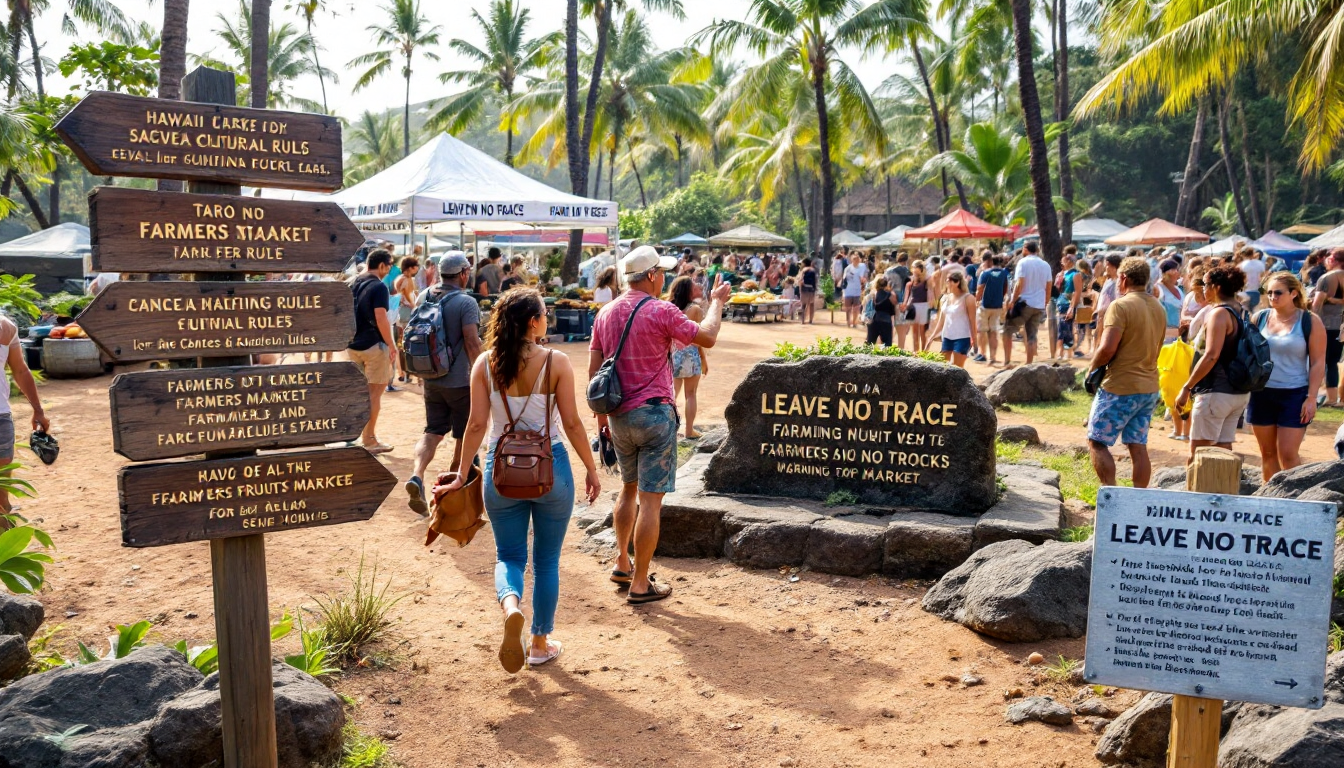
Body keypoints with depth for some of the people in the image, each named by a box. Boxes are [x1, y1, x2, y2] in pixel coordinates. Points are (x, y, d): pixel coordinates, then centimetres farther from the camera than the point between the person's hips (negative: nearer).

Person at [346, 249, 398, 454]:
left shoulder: (354, 284, 10)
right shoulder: (379, 286, -15)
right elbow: (381, 319, -22)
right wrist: (392, 345, -15)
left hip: (353, 345, 8)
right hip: (373, 345, -8)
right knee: (375, 392, 1)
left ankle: (366, 434, 22)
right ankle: (368, 440, 3)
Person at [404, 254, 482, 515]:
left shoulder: (424, 296, 5)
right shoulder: (466, 303, -16)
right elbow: (472, 342, -22)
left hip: (431, 379, 6)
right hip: (461, 381, -5)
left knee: (433, 431, 10)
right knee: (464, 435, 12)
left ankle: (417, 476, -13)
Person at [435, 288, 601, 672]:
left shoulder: (485, 364, -3)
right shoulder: (556, 363, -9)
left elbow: (477, 425, -4)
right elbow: (572, 424, -7)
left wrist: (461, 476, 3)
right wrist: (591, 469, 4)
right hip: (550, 467, -1)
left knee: (509, 555, 16)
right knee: (546, 560, 14)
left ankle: (511, 605, -15)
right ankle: (540, 643, 23)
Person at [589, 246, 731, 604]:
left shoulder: (606, 313, 7)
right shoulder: (662, 311, -13)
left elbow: (594, 367, 10)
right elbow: (707, 337, -4)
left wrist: (600, 412, 20)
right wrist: (717, 302, 13)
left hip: (618, 416, 7)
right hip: (654, 413, -7)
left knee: (629, 488, 24)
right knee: (650, 500, -1)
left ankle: (622, 562, 32)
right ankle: (640, 584, 4)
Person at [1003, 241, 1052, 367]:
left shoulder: (1023, 262, -7)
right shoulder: (1046, 265, 11)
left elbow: (1019, 285, -15)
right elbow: (1048, 289, 13)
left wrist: (1013, 301, -9)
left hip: (1024, 303, -5)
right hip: (1039, 306, 5)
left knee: (1008, 330, 7)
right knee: (1032, 335, 10)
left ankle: (1007, 361, -1)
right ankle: (1029, 364, 8)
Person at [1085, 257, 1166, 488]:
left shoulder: (1121, 306, -15)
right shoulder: (1159, 308, 11)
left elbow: (1108, 348, -22)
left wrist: (1094, 367, -5)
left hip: (1120, 388, -8)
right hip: (1149, 388, 8)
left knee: (1097, 442, 3)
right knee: (1138, 447, 10)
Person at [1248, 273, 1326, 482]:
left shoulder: (1310, 321, -4)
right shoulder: (1259, 318, 4)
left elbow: (1318, 362, -5)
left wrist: (1311, 397, -10)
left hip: (1294, 395, -3)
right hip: (1262, 394, 3)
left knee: (1288, 454, -6)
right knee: (1267, 453, 9)